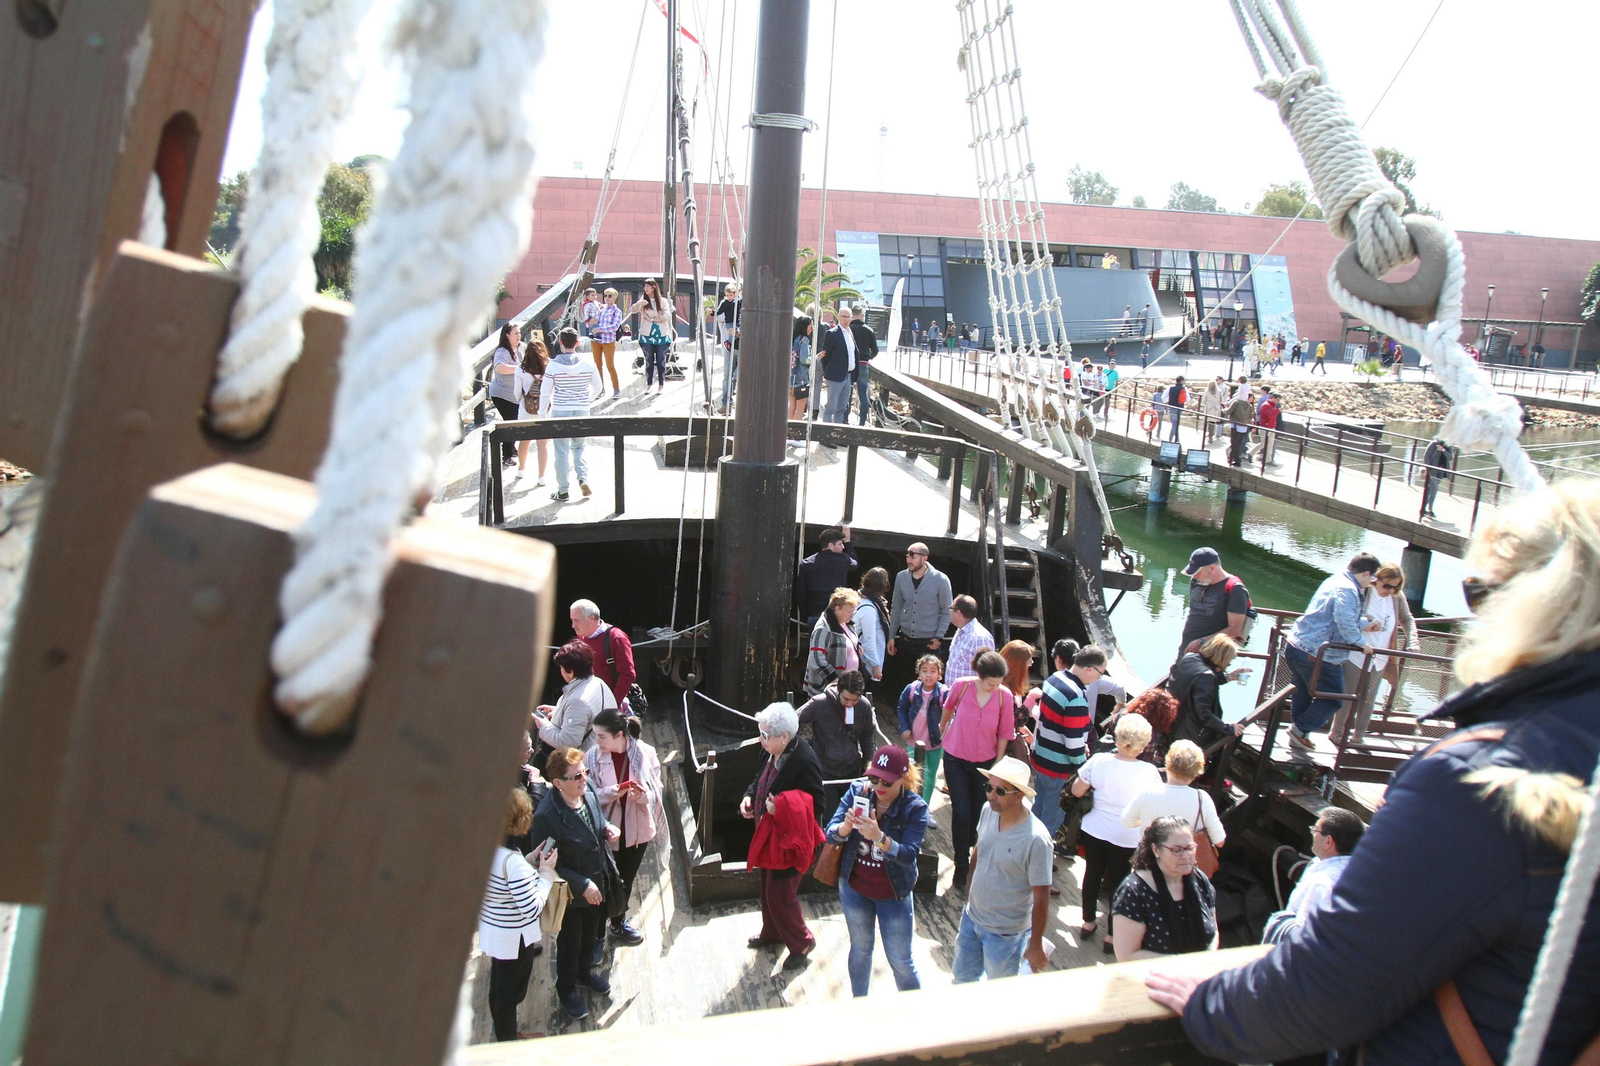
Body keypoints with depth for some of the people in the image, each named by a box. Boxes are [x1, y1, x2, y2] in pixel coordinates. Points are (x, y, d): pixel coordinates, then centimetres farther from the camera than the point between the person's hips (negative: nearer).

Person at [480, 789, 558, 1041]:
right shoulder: (512, 861, -33)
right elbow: (532, 909, -28)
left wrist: (532, 861, 1)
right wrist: (546, 873, -18)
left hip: (492, 932, 8)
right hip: (514, 937, -8)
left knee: (498, 989, 26)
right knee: (510, 994, 13)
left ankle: (504, 1039, 47)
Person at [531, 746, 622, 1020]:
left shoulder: (588, 789, -15)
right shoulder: (546, 816, -34)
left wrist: (607, 827, -13)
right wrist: (582, 885, -24)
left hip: (597, 883, 6)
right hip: (571, 894, -6)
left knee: (591, 934, 29)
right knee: (570, 943, 19)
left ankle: (585, 971, 57)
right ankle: (566, 989, 46)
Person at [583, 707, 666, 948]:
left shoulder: (645, 753, -14)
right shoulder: (593, 756, -15)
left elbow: (656, 791, -6)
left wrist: (642, 794, -28)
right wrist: (611, 793, -29)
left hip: (637, 828, 2)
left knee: (626, 879, 21)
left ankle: (618, 922, 46)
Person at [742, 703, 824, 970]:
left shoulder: (805, 762, -30)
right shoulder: (773, 752, -5)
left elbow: (815, 807, -24)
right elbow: (761, 779, 14)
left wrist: (780, 808, -33)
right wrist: (749, 796, -5)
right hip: (769, 835, 9)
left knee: (780, 894, 4)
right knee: (768, 888, 24)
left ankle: (801, 942, 26)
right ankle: (772, 933, 47)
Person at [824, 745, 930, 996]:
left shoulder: (915, 808, -21)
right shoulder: (857, 791, -14)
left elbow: (909, 855, -29)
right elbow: (831, 834, -16)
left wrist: (879, 837, -47)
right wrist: (847, 826, -38)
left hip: (893, 895, -3)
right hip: (854, 888, 3)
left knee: (900, 961, 9)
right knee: (860, 949, 23)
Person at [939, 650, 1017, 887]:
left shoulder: (1005, 696, -18)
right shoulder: (961, 685, -20)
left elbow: (1004, 733, -5)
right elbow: (949, 707, 3)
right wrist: (942, 727, 21)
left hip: (985, 761, 1)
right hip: (956, 759, -1)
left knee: (978, 811, 16)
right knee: (961, 812, -5)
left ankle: (968, 844, 44)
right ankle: (962, 865, 10)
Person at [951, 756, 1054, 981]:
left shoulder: (1036, 840, -30)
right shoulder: (988, 810, -11)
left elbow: (1041, 898, -21)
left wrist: (1035, 945, -13)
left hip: (1004, 934, -6)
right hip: (971, 918, 6)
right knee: (960, 979, 24)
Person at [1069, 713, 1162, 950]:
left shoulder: (1098, 761, -16)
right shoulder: (1149, 772, -21)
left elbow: (1077, 791, -5)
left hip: (1093, 831, 2)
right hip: (1127, 839, -2)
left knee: (1092, 874, 21)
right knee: (1117, 882, 14)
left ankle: (1088, 922, 39)